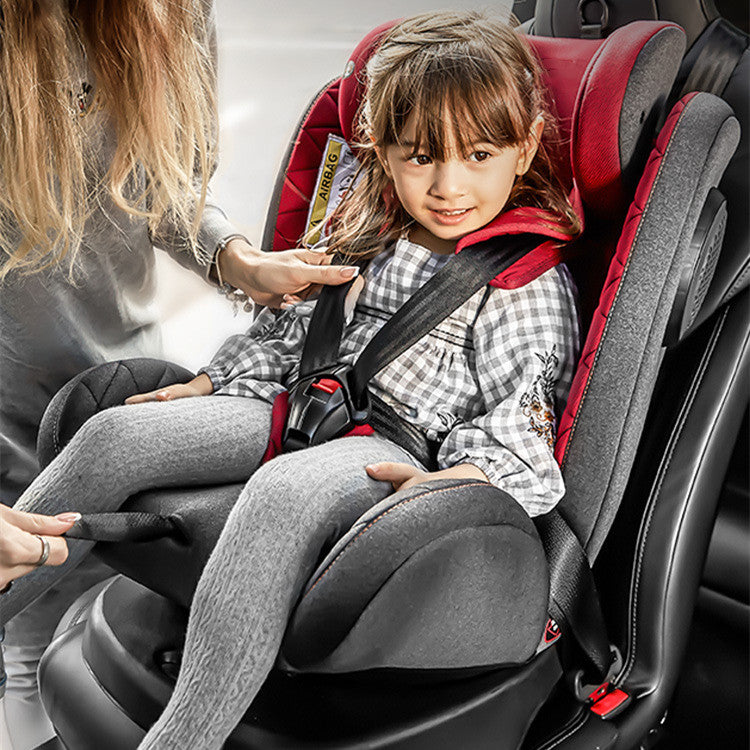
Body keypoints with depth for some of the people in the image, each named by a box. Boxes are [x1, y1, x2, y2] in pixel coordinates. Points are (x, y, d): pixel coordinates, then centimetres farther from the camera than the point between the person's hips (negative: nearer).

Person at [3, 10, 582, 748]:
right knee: (115, 434, -9)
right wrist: (206, 386, 14)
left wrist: (461, 479, -29)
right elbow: (285, 330, 23)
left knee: (282, 492, -39)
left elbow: (517, 423, -9)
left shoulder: (530, 284, -4)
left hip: (396, 448, -6)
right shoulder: (365, 236, 13)